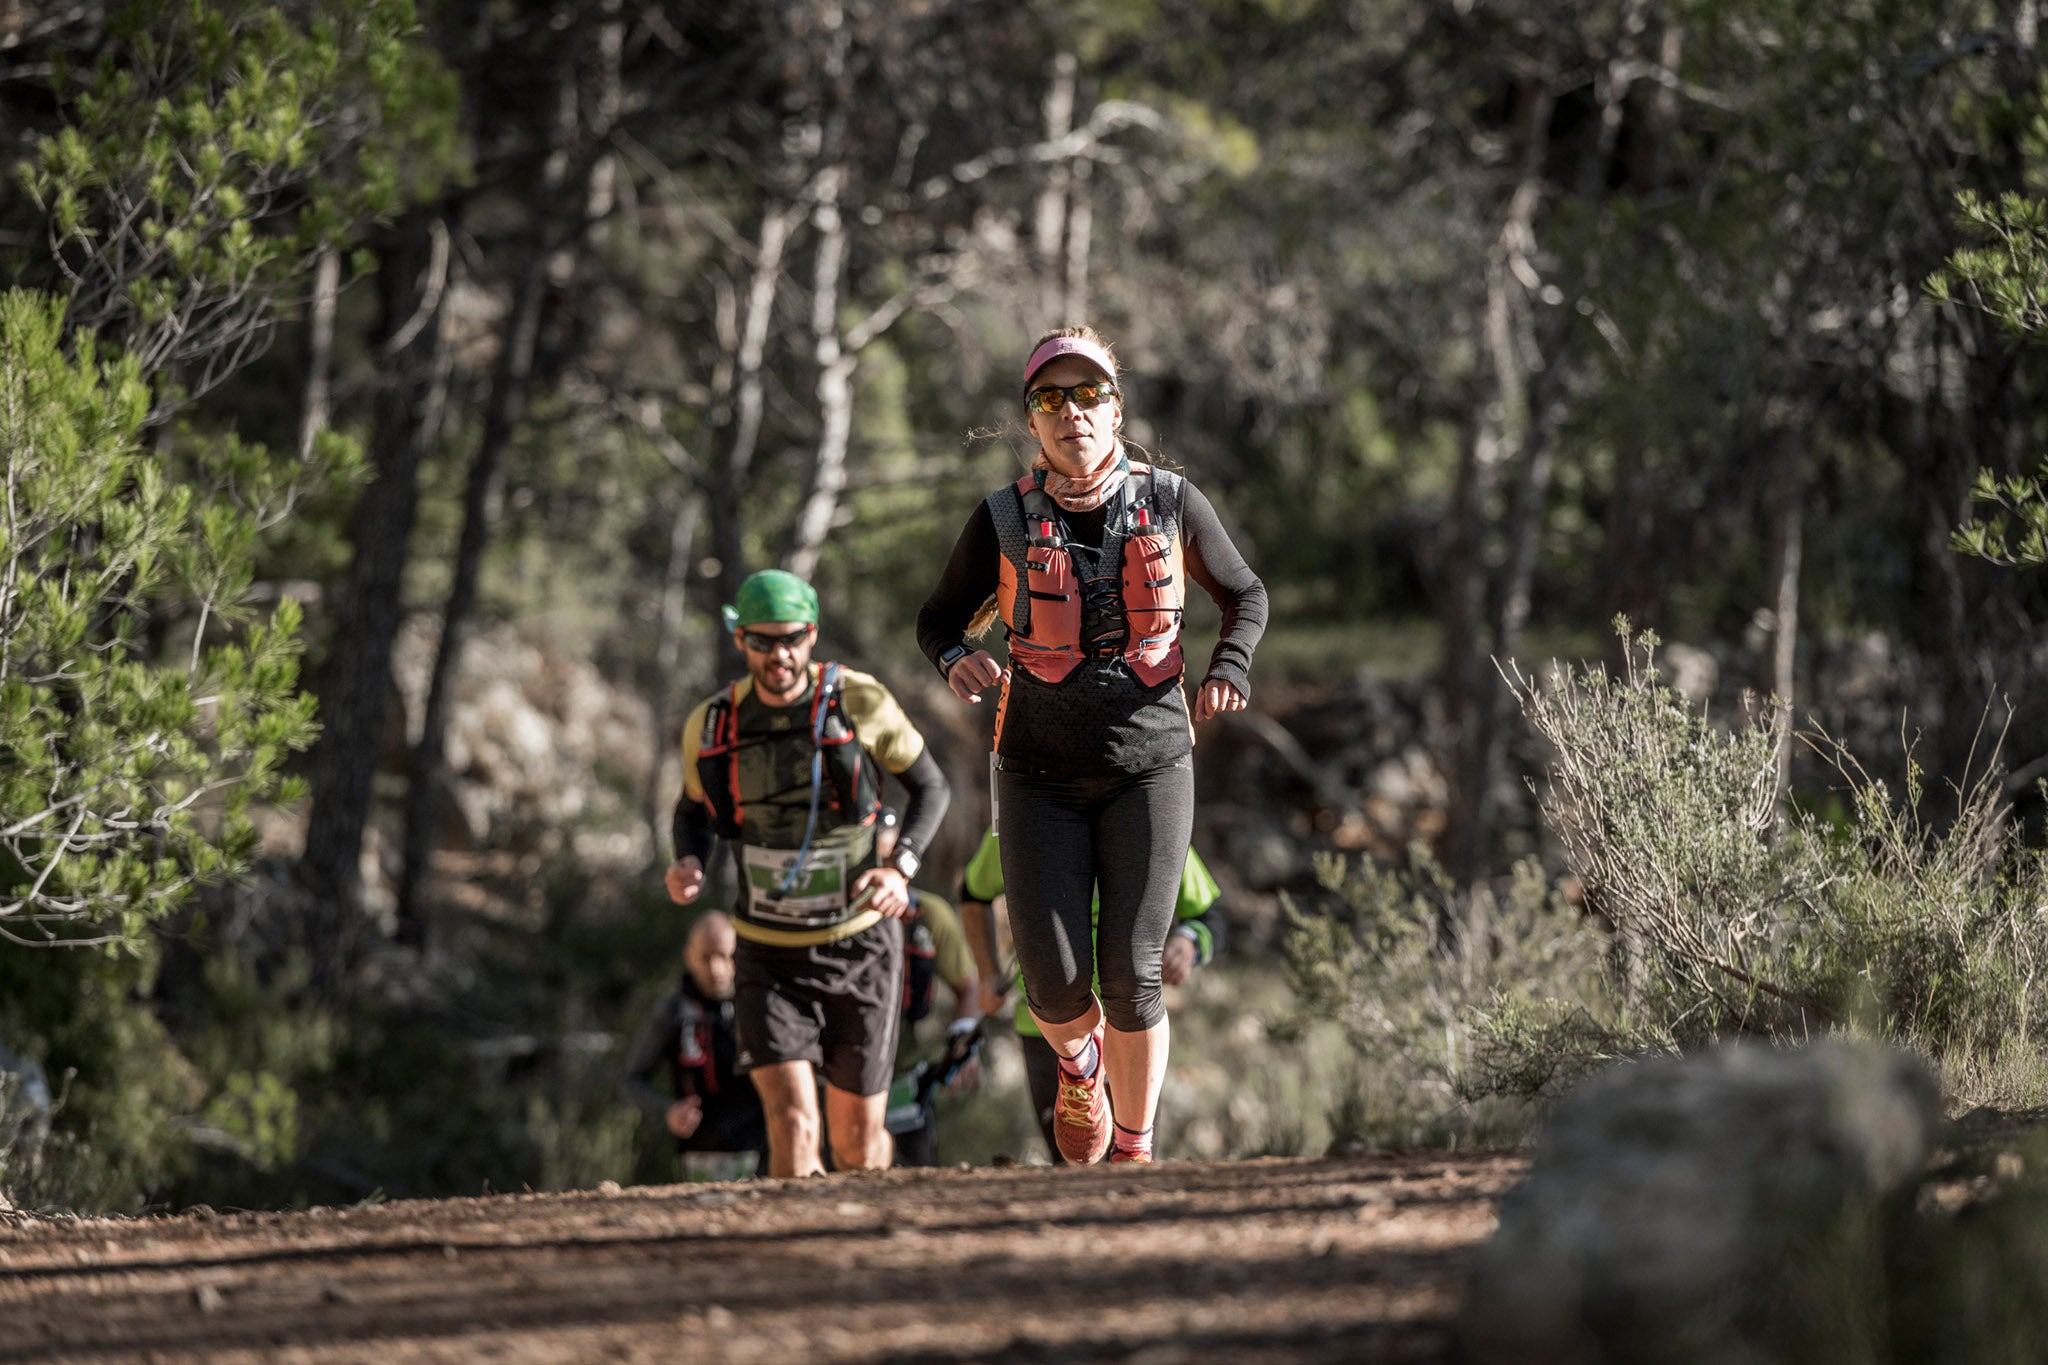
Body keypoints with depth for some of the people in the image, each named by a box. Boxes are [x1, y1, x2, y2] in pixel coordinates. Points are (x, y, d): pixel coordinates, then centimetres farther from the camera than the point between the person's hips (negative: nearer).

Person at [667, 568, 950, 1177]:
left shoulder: (859, 703, -12)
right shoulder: (711, 726, -6)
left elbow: (930, 786, 2)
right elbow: (694, 809, 14)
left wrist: (900, 869, -15)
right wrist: (687, 865, -9)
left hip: (861, 945, 0)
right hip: (770, 959, 0)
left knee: (857, 1141, 10)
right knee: (793, 1126, -19)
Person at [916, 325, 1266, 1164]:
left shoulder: (1169, 504, -2)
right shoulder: (1005, 520, -4)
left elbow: (1245, 595, 13)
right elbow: (941, 617, 9)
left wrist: (1229, 668, -7)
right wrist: (957, 658, -15)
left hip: (1150, 764, 0)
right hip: (1041, 773, 0)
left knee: (1131, 973, -7)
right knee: (1055, 981, -8)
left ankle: (1134, 1154, 11)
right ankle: (1079, 1063, 29)